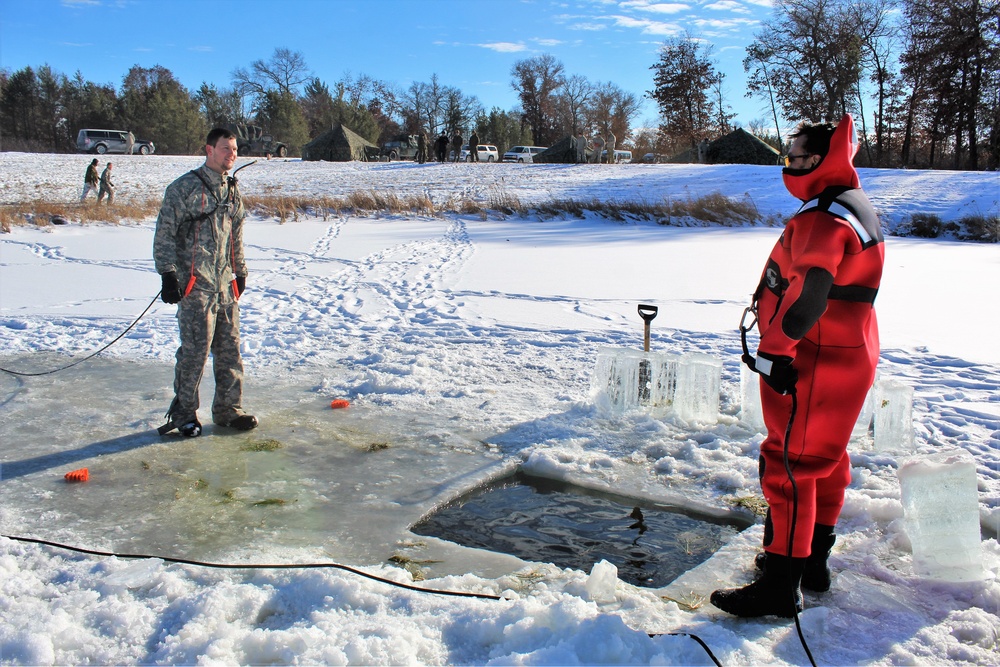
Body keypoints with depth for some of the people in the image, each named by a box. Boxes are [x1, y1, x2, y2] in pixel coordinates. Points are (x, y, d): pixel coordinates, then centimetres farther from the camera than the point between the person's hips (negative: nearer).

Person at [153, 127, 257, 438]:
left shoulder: (232, 191, 16)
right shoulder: (185, 187, -6)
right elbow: (164, 234, -7)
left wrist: (240, 272, 23)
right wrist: (168, 274, -11)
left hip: (225, 285, 7)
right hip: (195, 285, -7)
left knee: (230, 348, 8)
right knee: (195, 348, -6)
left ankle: (228, 409, 19)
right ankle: (183, 412, 9)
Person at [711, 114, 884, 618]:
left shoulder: (823, 218, -20)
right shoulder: (856, 208, 15)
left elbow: (807, 295, -29)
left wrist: (772, 350, -22)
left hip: (813, 364, -11)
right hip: (848, 356, 11)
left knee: (789, 465, -5)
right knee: (825, 459, 18)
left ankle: (781, 585, 2)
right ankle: (814, 560, 33)